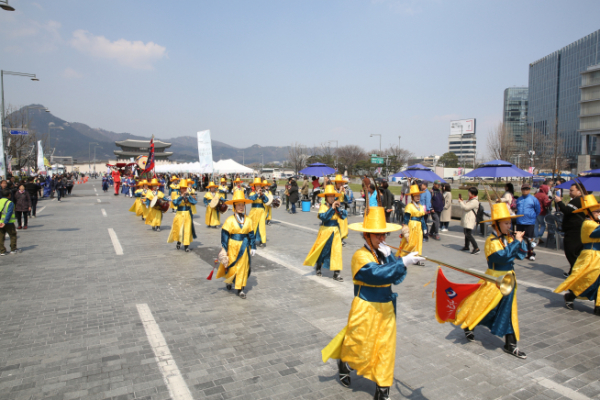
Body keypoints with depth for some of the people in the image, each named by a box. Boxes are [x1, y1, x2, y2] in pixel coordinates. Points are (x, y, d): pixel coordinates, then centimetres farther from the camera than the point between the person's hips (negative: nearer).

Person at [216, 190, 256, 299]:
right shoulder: (230, 220, -9)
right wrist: (224, 249, -9)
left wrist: (253, 247, 6)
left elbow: (251, 234, 7)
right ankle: (228, 281, 38)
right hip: (233, 247, -3)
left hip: (244, 248, 3)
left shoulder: (248, 220, 1)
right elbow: (224, 235, -7)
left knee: (243, 267, 6)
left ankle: (240, 288, 17)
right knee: (232, 267, 6)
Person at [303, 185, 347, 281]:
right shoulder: (323, 206, -9)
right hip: (325, 230, -4)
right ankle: (318, 268, 34)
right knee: (322, 250, 10)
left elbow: (344, 216, -2)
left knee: (337, 251, -1)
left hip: (336, 231, 4)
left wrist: (338, 208, -14)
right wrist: (332, 208, -24)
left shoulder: (337, 206, 6)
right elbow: (323, 217, -25)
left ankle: (336, 273, 4)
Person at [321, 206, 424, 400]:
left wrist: (389, 257, -19)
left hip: (386, 308, 6)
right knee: (359, 347, 10)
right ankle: (344, 364, 43)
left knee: (385, 348, 10)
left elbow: (397, 278, -7)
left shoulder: (385, 253, 3)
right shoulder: (360, 256, -18)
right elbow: (378, 274, -35)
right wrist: (403, 262, -42)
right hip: (366, 309, -6)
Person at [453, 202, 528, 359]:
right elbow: (502, 256, -32)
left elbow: (521, 255, 4)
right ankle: (468, 327, 33)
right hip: (494, 280, -7)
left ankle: (510, 345, 19)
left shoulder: (509, 238, 3)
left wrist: (520, 241, -11)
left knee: (508, 312, 11)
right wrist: (516, 242, -26)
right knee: (483, 306, 6)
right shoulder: (492, 241, -19)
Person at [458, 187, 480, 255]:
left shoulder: (474, 201, -16)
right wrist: (462, 201, 9)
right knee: (466, 233, 18)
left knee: (468, 234, -15)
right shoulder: (470, 200, 17)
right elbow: (465, 206, 23)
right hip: (466, 220, 11)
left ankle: (476, 248, -15)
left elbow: (466, 208, -21)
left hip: (470, 220, -11)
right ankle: (466, 247, 31)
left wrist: (460, 202, -7)